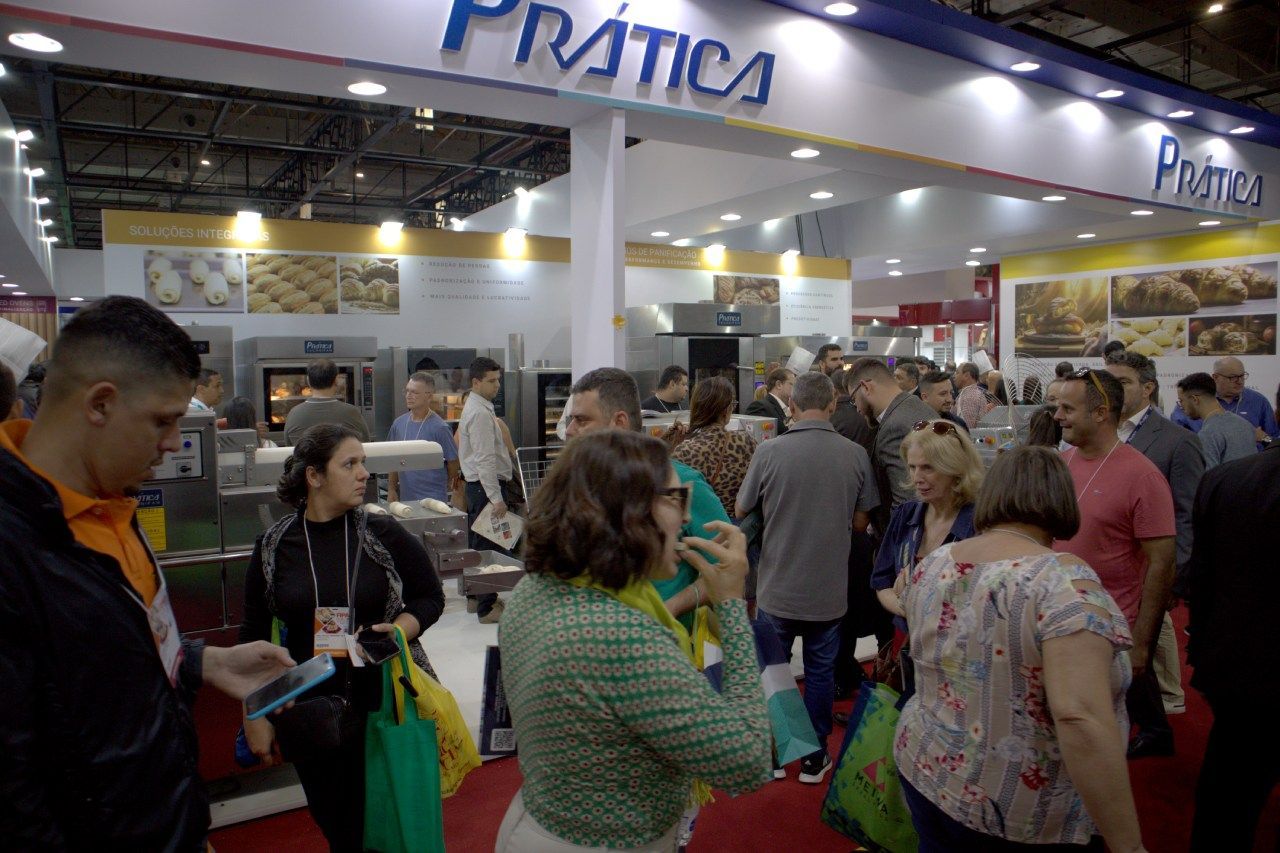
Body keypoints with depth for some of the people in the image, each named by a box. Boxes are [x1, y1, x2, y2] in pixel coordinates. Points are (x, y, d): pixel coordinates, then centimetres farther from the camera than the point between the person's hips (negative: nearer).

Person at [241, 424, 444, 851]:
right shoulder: (273, 546, -2)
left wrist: (397, 630, -16)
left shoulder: (385, 535, -5)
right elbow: (254, 638, 6)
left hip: (386, 704, 0)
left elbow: (431, 598, 3)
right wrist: (256, 717, 6)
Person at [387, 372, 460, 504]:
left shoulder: (439, 427, -13)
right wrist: (391, 489, 9)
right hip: (404, 497, 5)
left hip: (433, 498, -5)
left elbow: (453, 462, -5)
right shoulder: (399, 423, 4)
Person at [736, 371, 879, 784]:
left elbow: (741, 511, -3)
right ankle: (815, 758, 28)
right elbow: (861, 523, 0)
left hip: (778, 587, -1)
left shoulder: (769, 451, -16)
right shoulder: (856, 455, -10)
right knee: (820, 671, 16)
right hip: (829, 591, 1)